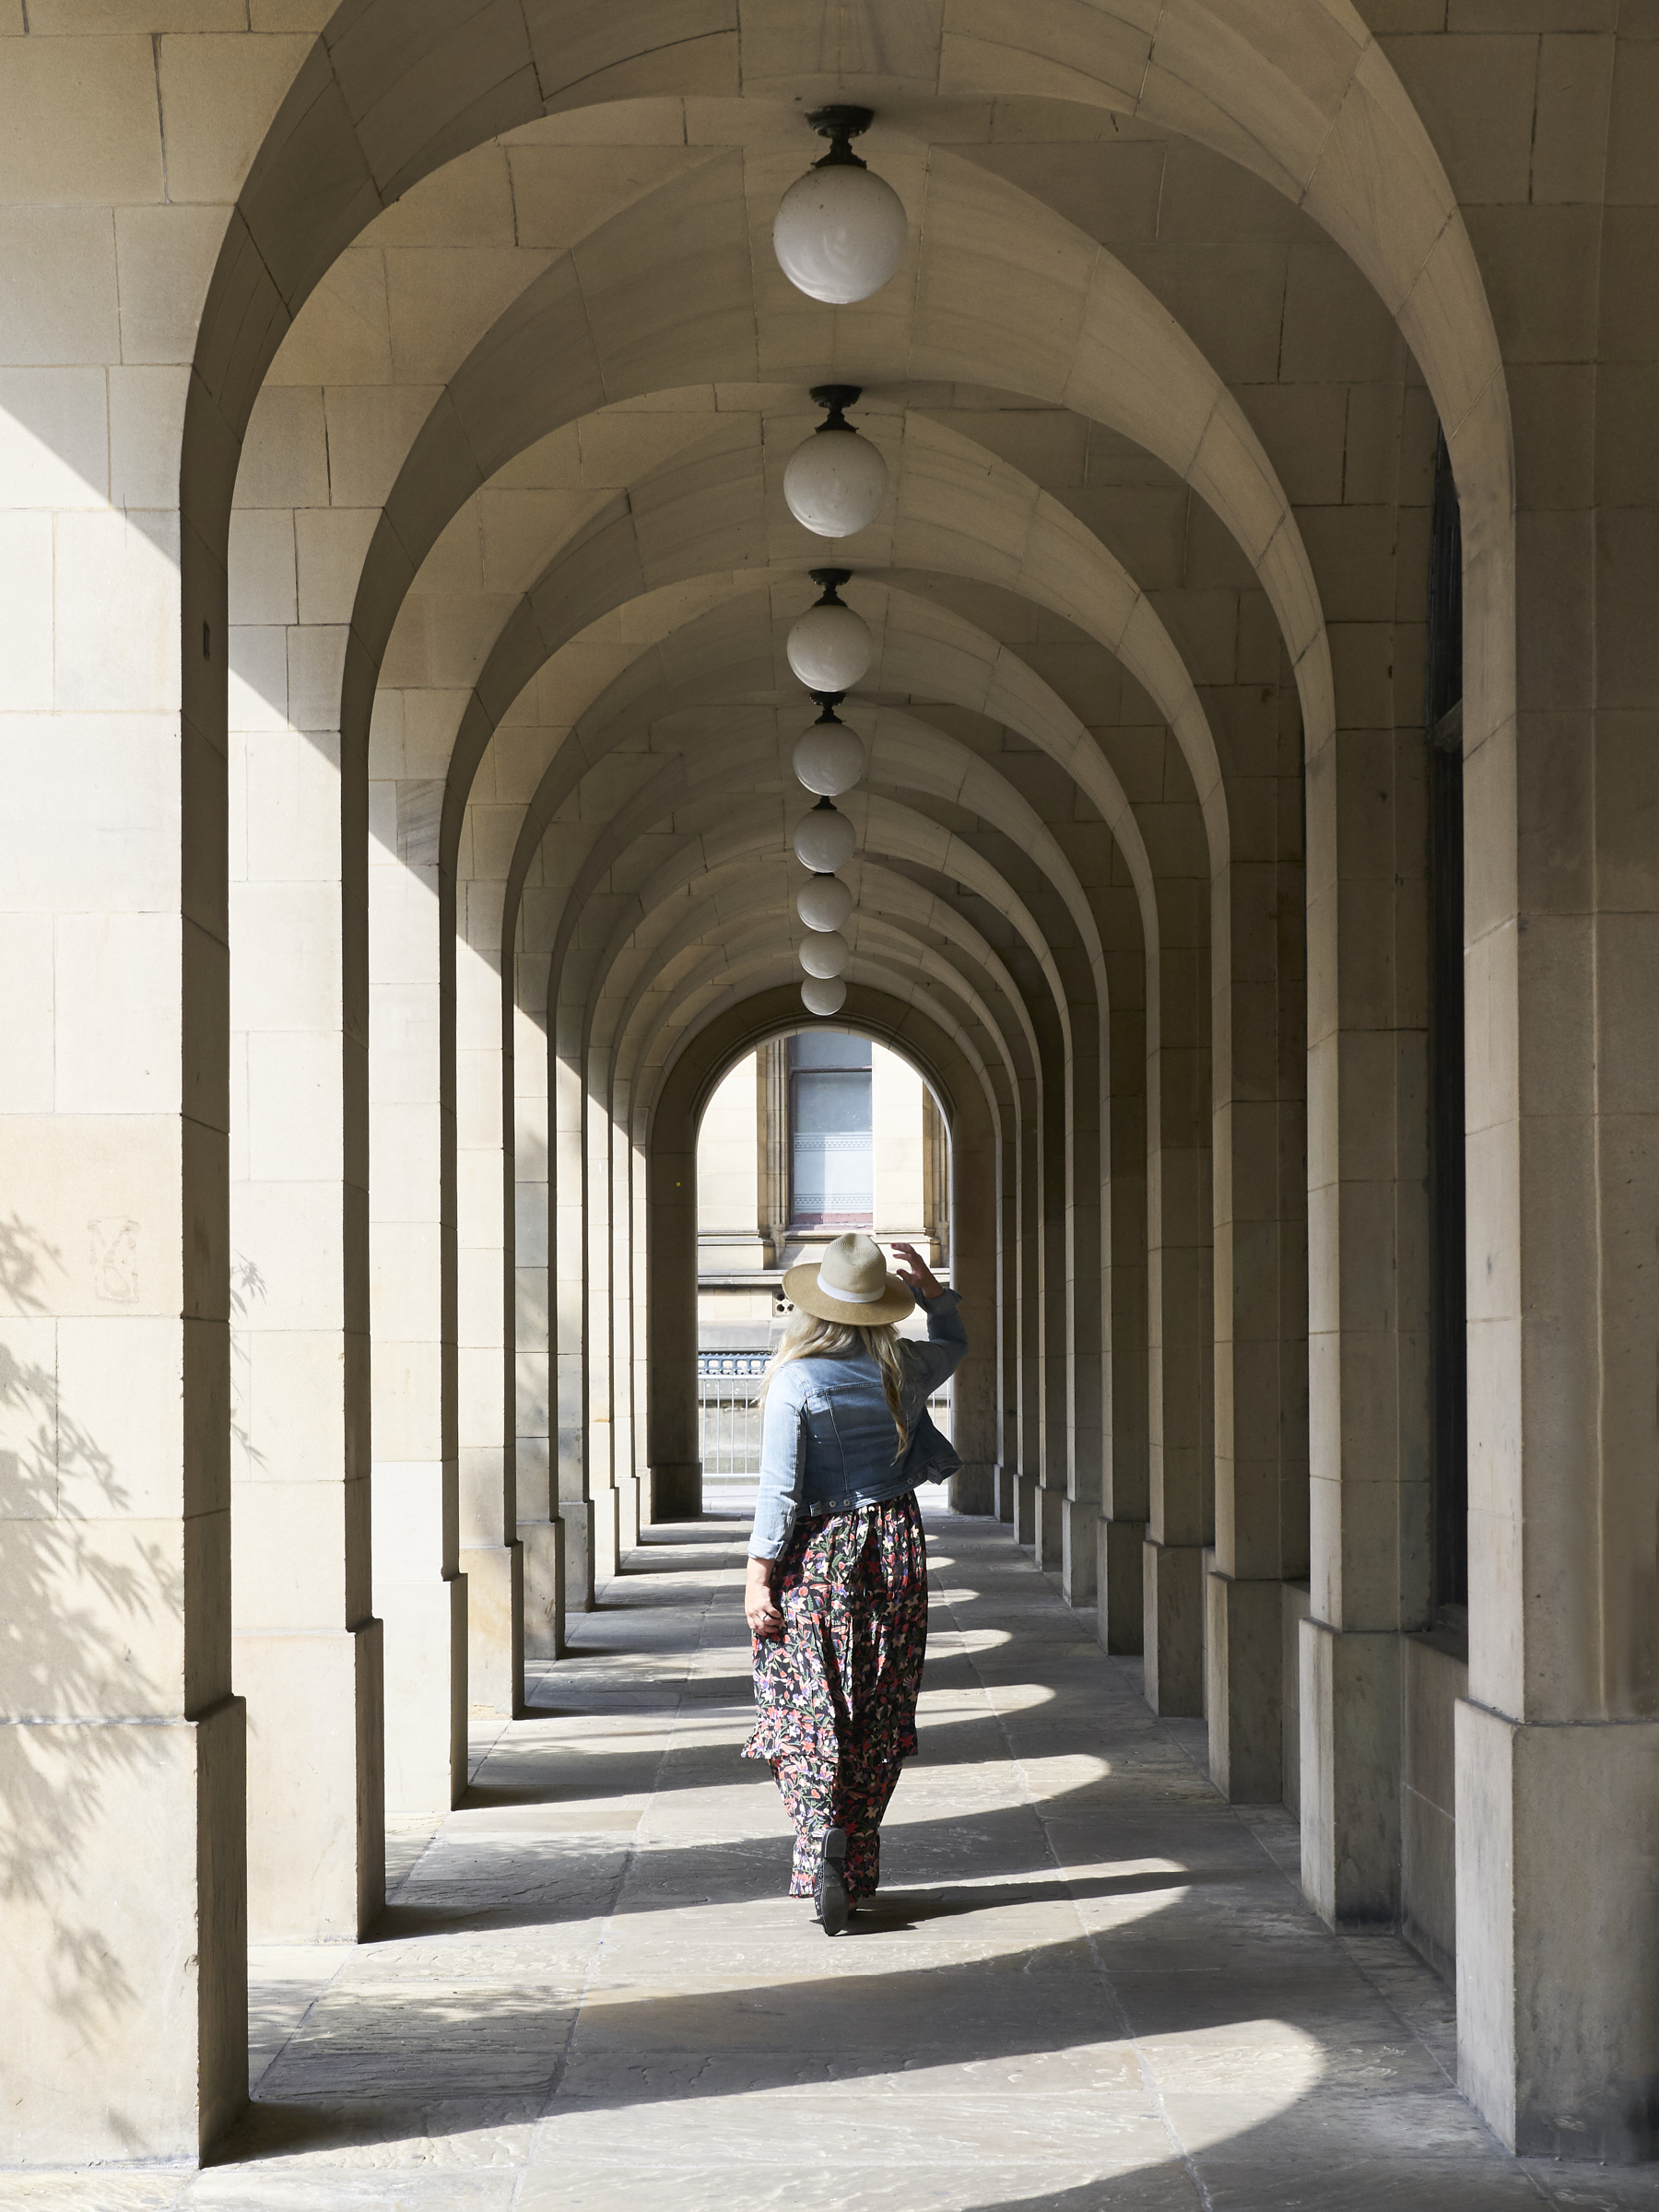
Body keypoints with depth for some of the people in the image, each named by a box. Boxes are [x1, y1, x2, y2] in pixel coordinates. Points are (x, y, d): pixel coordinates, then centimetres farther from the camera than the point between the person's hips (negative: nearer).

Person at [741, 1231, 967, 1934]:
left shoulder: (796, 1380, -13)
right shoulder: (903, 1369, 0)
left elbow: (779, 1489, -14)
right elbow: (954, 1344, 25)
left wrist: (758, 1575, -10)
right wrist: (933, 1290, 20)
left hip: (815, 1558, -4)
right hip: (893, 1551, 4)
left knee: (806, 1712, 1)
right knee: (877, 1717, 11)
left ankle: (821, 1830, -21)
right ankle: (858, 1867, 18)